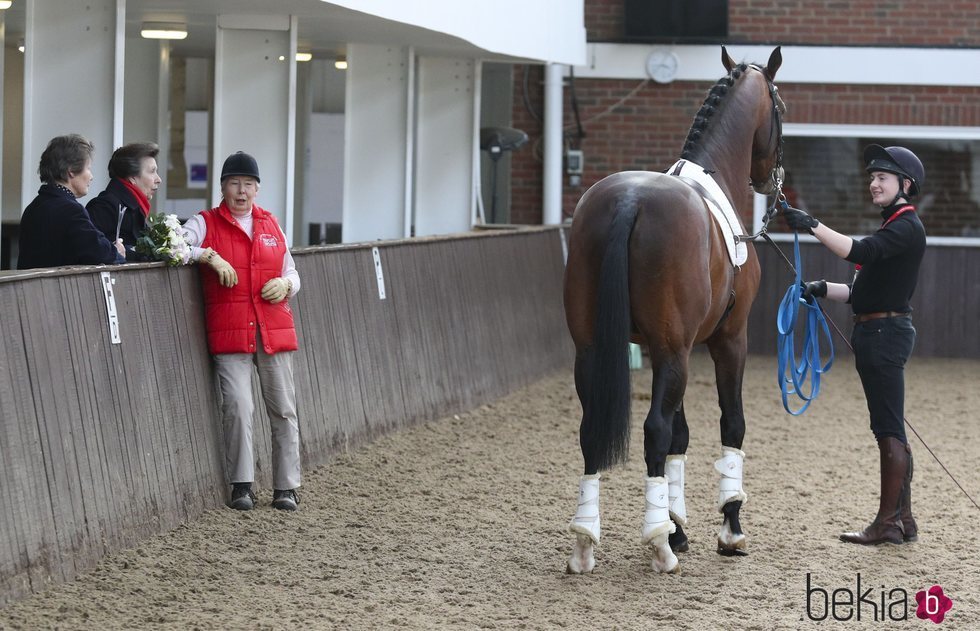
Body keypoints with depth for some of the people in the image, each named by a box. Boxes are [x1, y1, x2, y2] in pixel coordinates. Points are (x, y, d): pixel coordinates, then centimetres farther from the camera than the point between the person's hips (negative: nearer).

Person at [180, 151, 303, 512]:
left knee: (283, 409, 4)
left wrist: (285, 285, -1)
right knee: (237, 407, -14)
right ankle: (242, 486, -3)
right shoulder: (205, 223, 5)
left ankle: (286, 488, 11)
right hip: (229, 333, -3)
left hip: (274, 330, 3)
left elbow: (292, 273, 21)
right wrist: (210, 256, -17)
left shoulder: (271, 225, 15)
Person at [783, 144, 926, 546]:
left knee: (889, 429, -8)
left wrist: (813, 226, -31)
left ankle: (887, 523, -7)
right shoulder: (893, 228, 21)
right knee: (890, 430, 12)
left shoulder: (907, 227, -11)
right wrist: (824, 290, 10)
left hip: (886, 332, -11)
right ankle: (902, 518, 17)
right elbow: (863, 291, 22)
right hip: (874, 332, 11)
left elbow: (858, 252, -28)